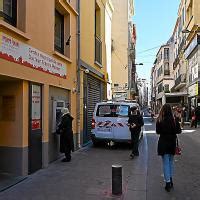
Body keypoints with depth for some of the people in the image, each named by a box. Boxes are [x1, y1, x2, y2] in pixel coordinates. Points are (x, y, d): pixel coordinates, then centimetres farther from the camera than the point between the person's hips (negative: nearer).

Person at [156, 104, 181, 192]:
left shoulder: (159, 120, -13)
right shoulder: (175, 119, -9)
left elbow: (158, 132, -4)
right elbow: (179, 131, -5)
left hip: (163, 143, -2)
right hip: (172, 142, 2)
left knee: (165, 163, 6)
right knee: (171, 162, 20)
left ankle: (168, 183, 6)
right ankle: (170, 180, 29)